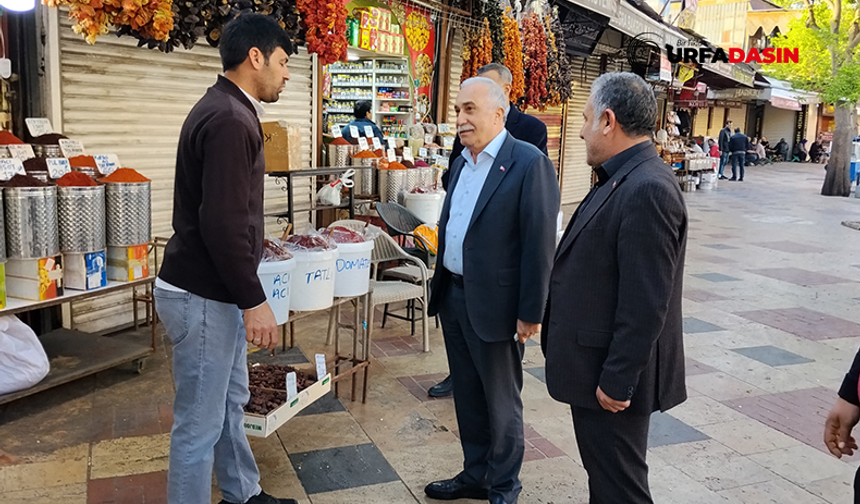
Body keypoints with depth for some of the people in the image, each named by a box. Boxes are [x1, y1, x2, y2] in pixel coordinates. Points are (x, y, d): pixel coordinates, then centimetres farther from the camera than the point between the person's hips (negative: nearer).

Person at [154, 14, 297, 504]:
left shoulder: (226, 109, 12)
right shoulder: (230, 120, -21)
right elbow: (222, 223, -27)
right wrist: (254, 300, -20)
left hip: (218, 290, 11)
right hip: (203, 297, -11)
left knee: (231, 403, 23)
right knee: (200, 423, 2)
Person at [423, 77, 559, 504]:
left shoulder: (529, 163, -14)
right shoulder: (461, 163, 11)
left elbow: (540, 243, -17)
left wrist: (530, 314, -17)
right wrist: (441, 287, 14)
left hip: (494, 304, -8)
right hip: (453, 295, 8)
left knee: (501, 403, 9)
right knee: (467, 395, 19)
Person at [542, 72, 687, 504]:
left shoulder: (647, 190, -23)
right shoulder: (624, 181, 9)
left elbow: (645, 303, -25)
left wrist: (617, 382, -20)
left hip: (611, 376, -10)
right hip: (597, 368, 10)